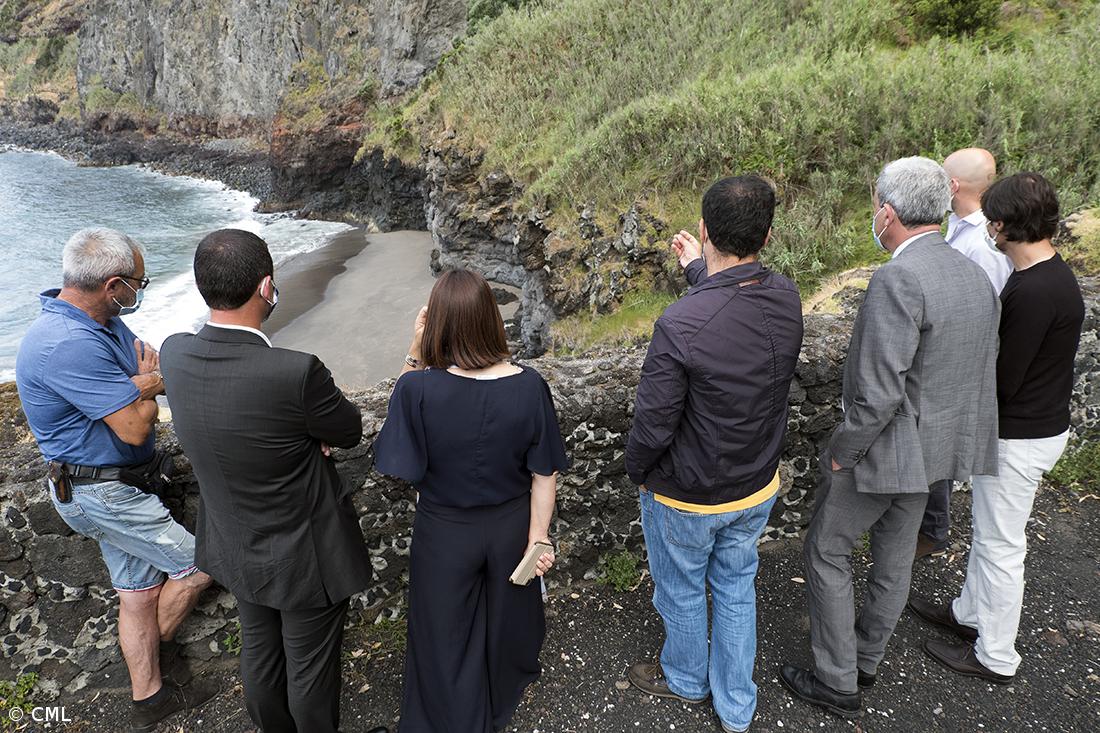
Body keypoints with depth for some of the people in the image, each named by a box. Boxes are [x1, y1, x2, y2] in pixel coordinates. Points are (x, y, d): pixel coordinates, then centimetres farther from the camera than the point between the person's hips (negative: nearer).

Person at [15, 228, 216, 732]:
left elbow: (154, 367, 6)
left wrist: (144, 383, -18)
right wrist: (150, 383, -7)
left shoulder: (104, 322, 3)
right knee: (196, 566, 1)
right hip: (96, 491, -9)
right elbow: (135, 428, -27)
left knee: (140, 589, 17)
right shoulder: (69, 346, -29)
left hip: (115, 485, 9)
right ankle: (158, 650, 29)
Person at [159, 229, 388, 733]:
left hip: (236, 547, 7)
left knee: (260, 650, 29)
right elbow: (351, 432, -15)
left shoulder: (174, 353, -15)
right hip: (305, 556, -6)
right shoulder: (295, 373, -35)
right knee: (311, 668, 18)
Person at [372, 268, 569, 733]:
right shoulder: (528, 386, -22)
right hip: (511, 526, 3)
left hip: (445, 533, -3)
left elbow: (402, 464, -11)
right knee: (504, 617, 30)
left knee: (447, 632, 22)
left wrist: (413, 358, -16)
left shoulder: (417, 388, -29)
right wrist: (538, 536, 0)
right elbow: (544, 473, -14)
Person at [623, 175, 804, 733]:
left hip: (685, 497, -5)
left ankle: (685, 678, 51)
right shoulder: (786, 299, -14)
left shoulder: (679, 326, -34)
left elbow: (653, 425, -25)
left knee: (682, 592, 22)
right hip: (757, 487, 5)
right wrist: (699, 271, 19)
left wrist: (635, 470, -5)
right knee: (736, 587, 25)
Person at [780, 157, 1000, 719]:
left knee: (826, 550, 11)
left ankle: (838, 683, 23)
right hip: (934, 442, 9)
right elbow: (978, 374, 8)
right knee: (894, 556, 22)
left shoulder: (897, 280, -28)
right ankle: (865, 660, 43)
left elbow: (879, 393, -29)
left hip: (883, 447, -8)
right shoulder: (975, 276, 1)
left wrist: (840, 451, -14)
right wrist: (947, 431, 17)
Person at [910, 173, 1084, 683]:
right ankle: (969, 612, 43)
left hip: (1020, 438, -10)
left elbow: (1004, 380, -24)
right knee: (988, 531, 23)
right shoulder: (1051, 274, 4)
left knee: (1000, 544, 5)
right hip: (1035, 423, 10)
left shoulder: (1035, 291, -28)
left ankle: (995, 657, 23)